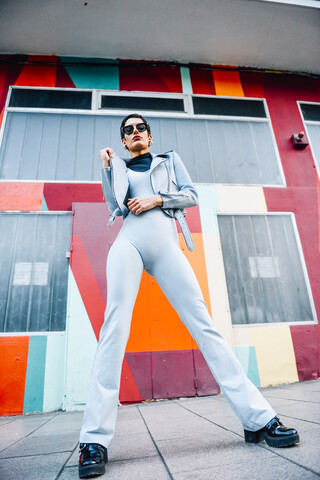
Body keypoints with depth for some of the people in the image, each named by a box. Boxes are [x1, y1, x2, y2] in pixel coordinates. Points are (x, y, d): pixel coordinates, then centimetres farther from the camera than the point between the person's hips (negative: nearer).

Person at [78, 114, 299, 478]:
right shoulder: (119, 168, 27)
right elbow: (116, 207, 11)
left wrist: (157, 199, 1)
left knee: (203, 324, -6)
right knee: (115, 327, -12)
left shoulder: (170, 160, 28)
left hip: (166, 243, 0)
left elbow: (191, 195, 14)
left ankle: (258, 420, -3)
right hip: (129, 242, 1)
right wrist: (107, 167, 8)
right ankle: (94, 439, -9)